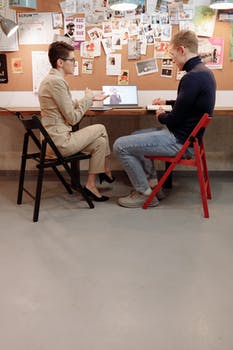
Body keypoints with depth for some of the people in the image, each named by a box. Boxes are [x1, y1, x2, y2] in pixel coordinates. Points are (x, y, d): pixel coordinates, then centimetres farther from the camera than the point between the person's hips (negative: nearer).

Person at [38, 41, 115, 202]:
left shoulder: (51, 79, 14)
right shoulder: (57, 81, -19)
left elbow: (70, 106, 18)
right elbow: (73, 118, -18)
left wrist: (91, 98, 13)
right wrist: (87, 99, -4)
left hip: (52, 140, 10)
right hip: (59, 143, -10)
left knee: (100, 141, 12)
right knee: (100, 129, 4)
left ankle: (91, 184, 17)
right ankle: (106, 172, 17)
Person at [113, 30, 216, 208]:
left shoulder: (193, 77, -24)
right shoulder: (204, 72, 8)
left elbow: (175, 119, -22)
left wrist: (160, 116, -1)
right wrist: (167, 102, 29)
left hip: (180, 141, -11)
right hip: (186, 135, 11)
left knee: (120, 145, -8)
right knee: (135, 136, 26)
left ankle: (144, 193, 4)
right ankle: (151, 181, 25)